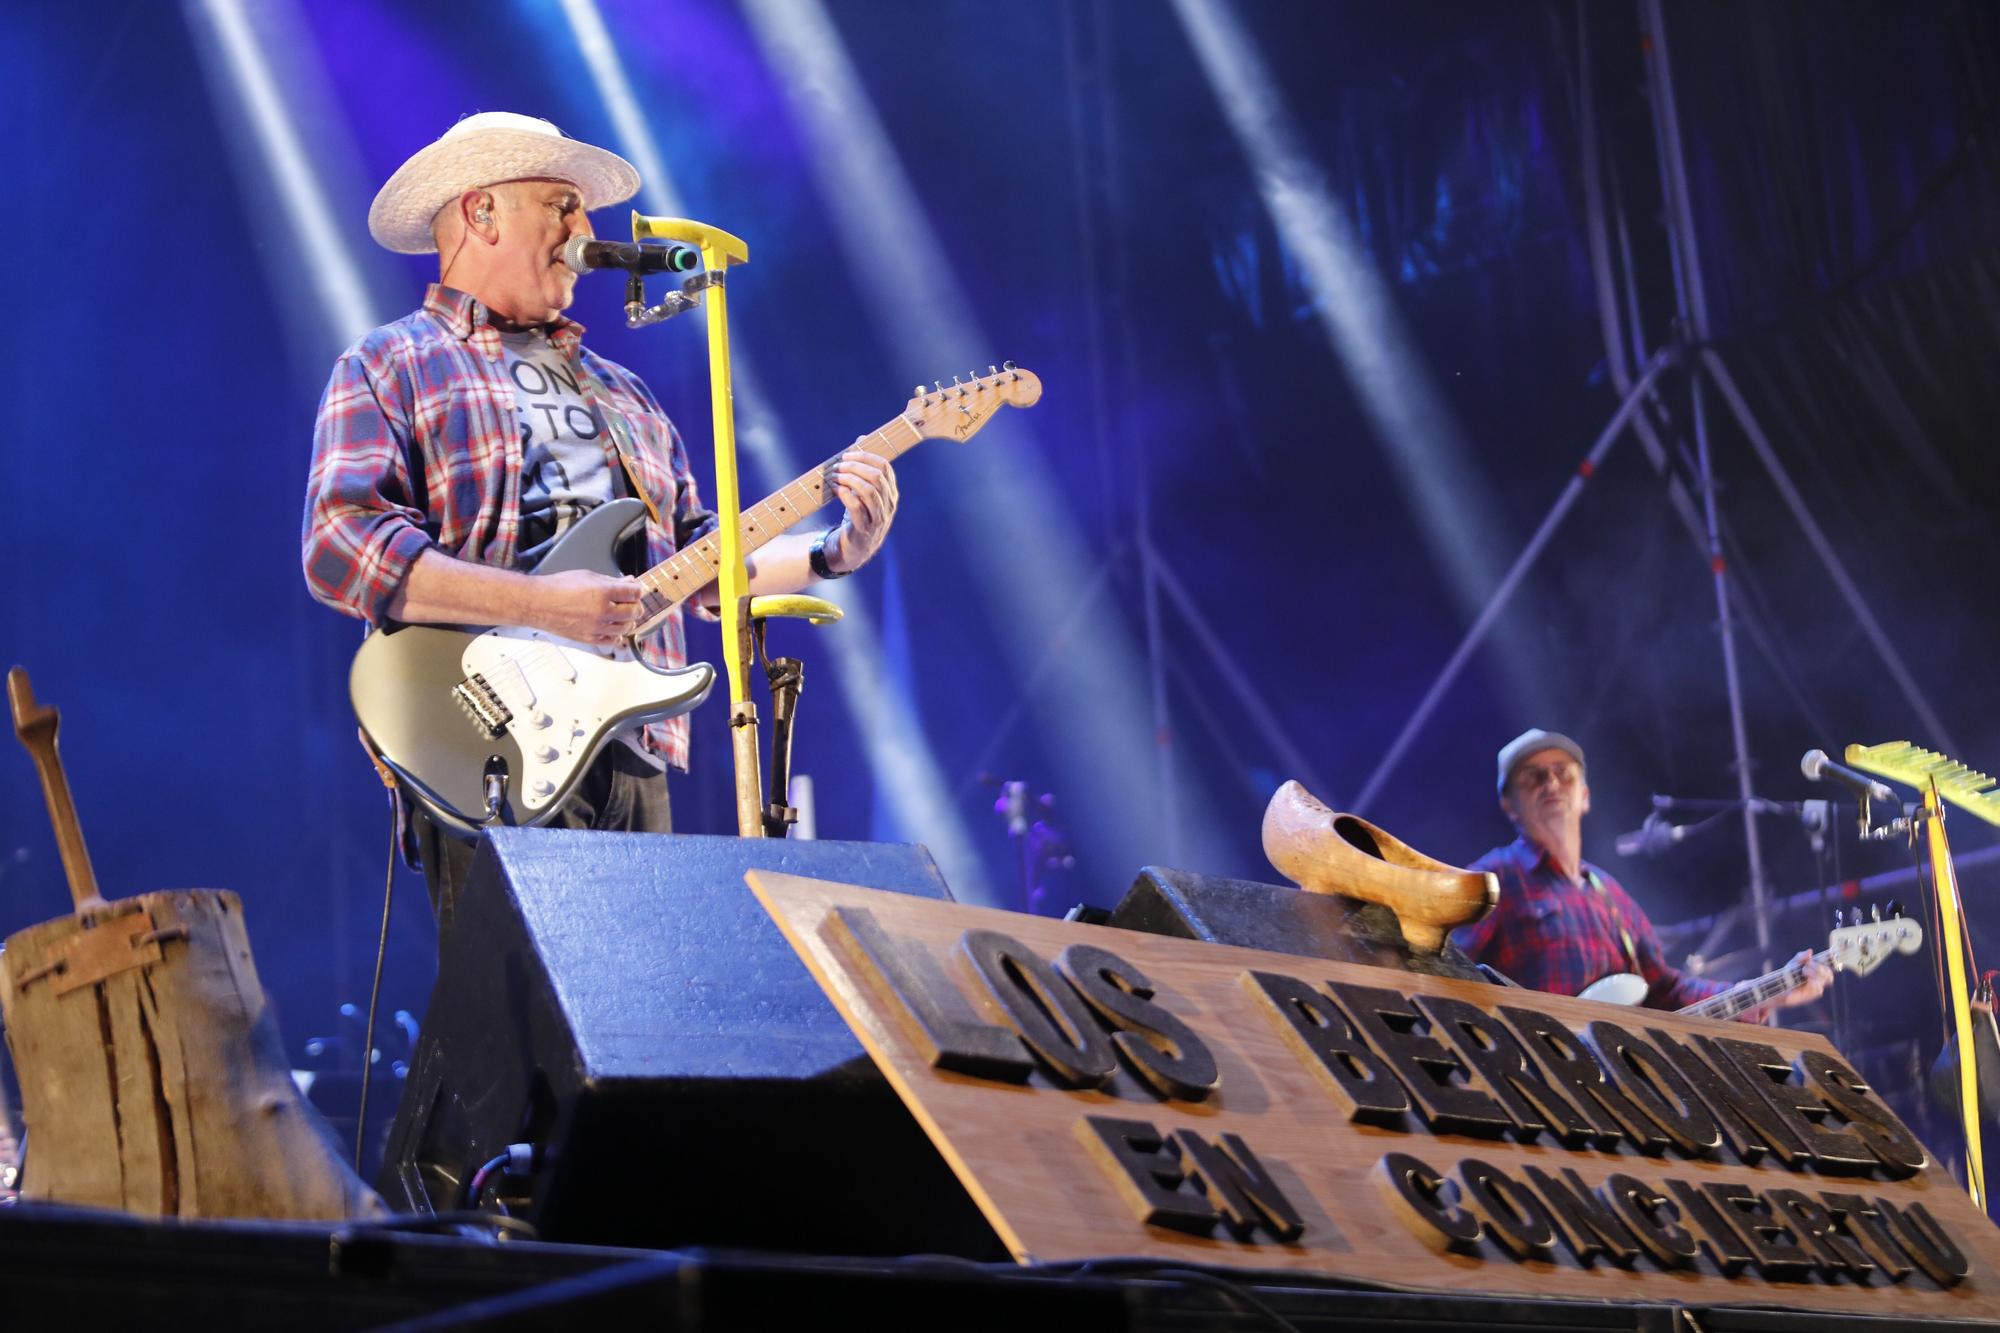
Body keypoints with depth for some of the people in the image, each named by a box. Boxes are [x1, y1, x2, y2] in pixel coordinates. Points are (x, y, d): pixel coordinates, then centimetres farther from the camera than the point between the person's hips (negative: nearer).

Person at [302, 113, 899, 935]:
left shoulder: (619, 393, 26)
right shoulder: (389, 369, 4)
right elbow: (340, 545, -11)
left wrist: (830, 554, 6)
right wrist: (541, 605, -19)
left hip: (632, 756, 6)